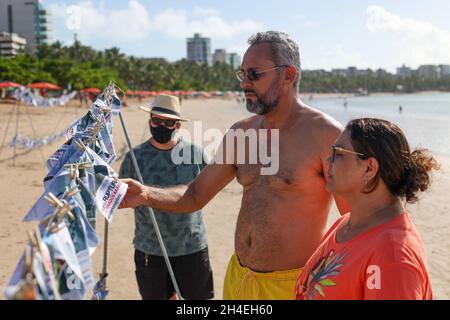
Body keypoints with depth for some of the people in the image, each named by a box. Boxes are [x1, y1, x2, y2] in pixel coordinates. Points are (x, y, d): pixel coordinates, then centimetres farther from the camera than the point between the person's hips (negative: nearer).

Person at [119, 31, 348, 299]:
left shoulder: (325, 134, -14)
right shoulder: (241, 132, 4)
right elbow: (195, 195, 7)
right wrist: (146, 194, -9)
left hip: (293, 285, -6)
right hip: (238, 278, 6)